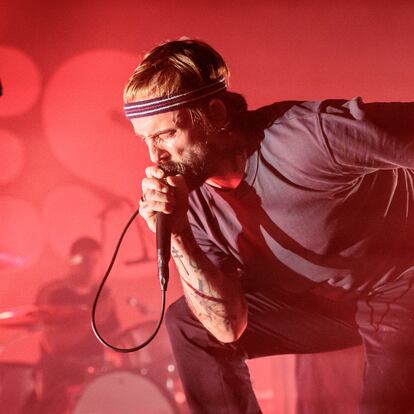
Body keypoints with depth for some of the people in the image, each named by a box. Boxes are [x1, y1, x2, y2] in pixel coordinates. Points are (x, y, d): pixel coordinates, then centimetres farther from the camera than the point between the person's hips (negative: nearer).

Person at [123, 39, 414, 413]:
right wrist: (176, 236, -26)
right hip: (321, 302, 6)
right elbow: (229, 327, -14)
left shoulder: (310, 133, -31)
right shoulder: (192, 201, -11)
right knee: (187, 322, 0)